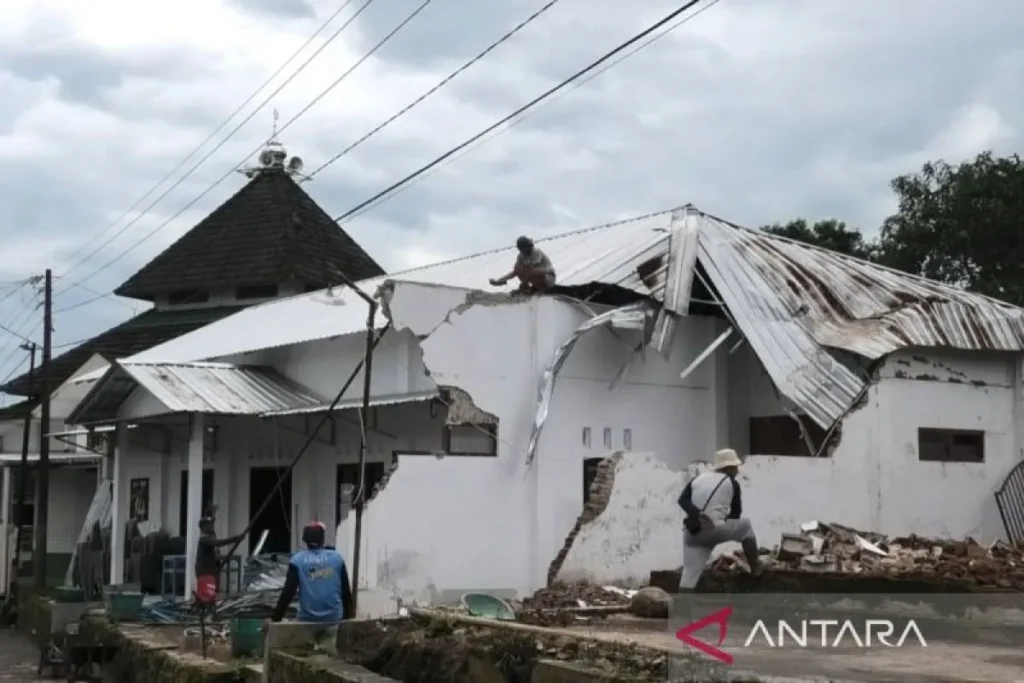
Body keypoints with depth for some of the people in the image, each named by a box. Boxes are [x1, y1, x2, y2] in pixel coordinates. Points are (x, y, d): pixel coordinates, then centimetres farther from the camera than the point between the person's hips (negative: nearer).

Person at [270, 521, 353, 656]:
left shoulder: (298, 560, -3)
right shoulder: (337, 557, 3)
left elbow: (288, 592, -5)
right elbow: (345, 589, 9)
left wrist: (276, 618, 1)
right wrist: (347, 614, 19)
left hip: (308, 618, -2)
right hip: (332, 617, 2)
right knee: (329, 652, 13)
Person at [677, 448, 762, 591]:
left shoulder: (699, 478, 17)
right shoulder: (732, 483, 6)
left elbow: (682, 499, 0)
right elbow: (735, 514, 13)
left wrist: (696, 514, -11)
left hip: (692, 532, 4)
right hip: (713, 530, -4)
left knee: (690, 572, 6)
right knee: (745, 525, 22)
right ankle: (756, 567, 32)